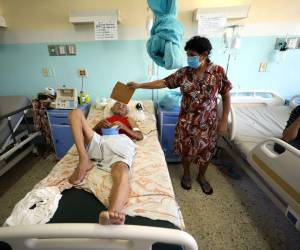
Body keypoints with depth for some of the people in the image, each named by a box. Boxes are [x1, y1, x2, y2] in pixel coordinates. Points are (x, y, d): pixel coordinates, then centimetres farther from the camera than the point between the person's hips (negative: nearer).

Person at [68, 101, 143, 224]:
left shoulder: (129, 120, 38)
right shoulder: (104, 120, 42)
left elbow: (140, 136, 22)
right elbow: (91, 132, 29)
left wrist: (123, 127, 8)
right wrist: (100, 125, 9)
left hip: (121, 143, -3)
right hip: (99, 142, 3)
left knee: (122, 174, -38)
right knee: (75, 112, -7)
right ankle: (84, 160, -25)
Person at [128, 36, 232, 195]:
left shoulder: (218, 71, -9)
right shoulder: (183, 73, -6)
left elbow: (226, 96, -3)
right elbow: (163, 83, -3)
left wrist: (224, 120, -6)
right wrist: (139, 85, -7)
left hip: (208, 122, 0)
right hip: (186, 122, 1)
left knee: (206, 152, 16)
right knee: (186, 150, 15)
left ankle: (201, 177, 44)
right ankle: (186, 174, 44)